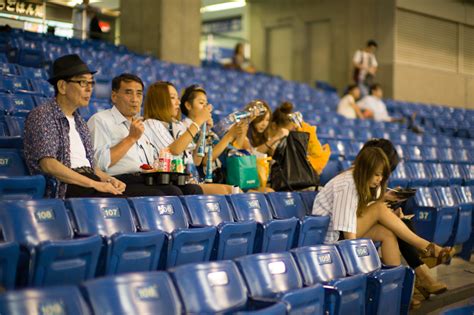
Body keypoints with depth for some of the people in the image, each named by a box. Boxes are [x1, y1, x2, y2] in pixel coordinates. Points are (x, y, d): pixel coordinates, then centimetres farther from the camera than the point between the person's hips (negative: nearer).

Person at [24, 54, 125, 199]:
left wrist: (109, 179, 2)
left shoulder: (79, 121, 23)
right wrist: (95, 184, -17)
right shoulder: (41, 115, -3)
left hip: (89, 182, 8)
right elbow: (48, 164, -15)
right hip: (63, 187, -7)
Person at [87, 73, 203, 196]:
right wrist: (132, 138, -7)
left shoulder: (141, 124, 29)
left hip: (149, 182, 8)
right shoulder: (100, 120, 3)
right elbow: (100, 163, -12)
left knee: (193, 190, -19)